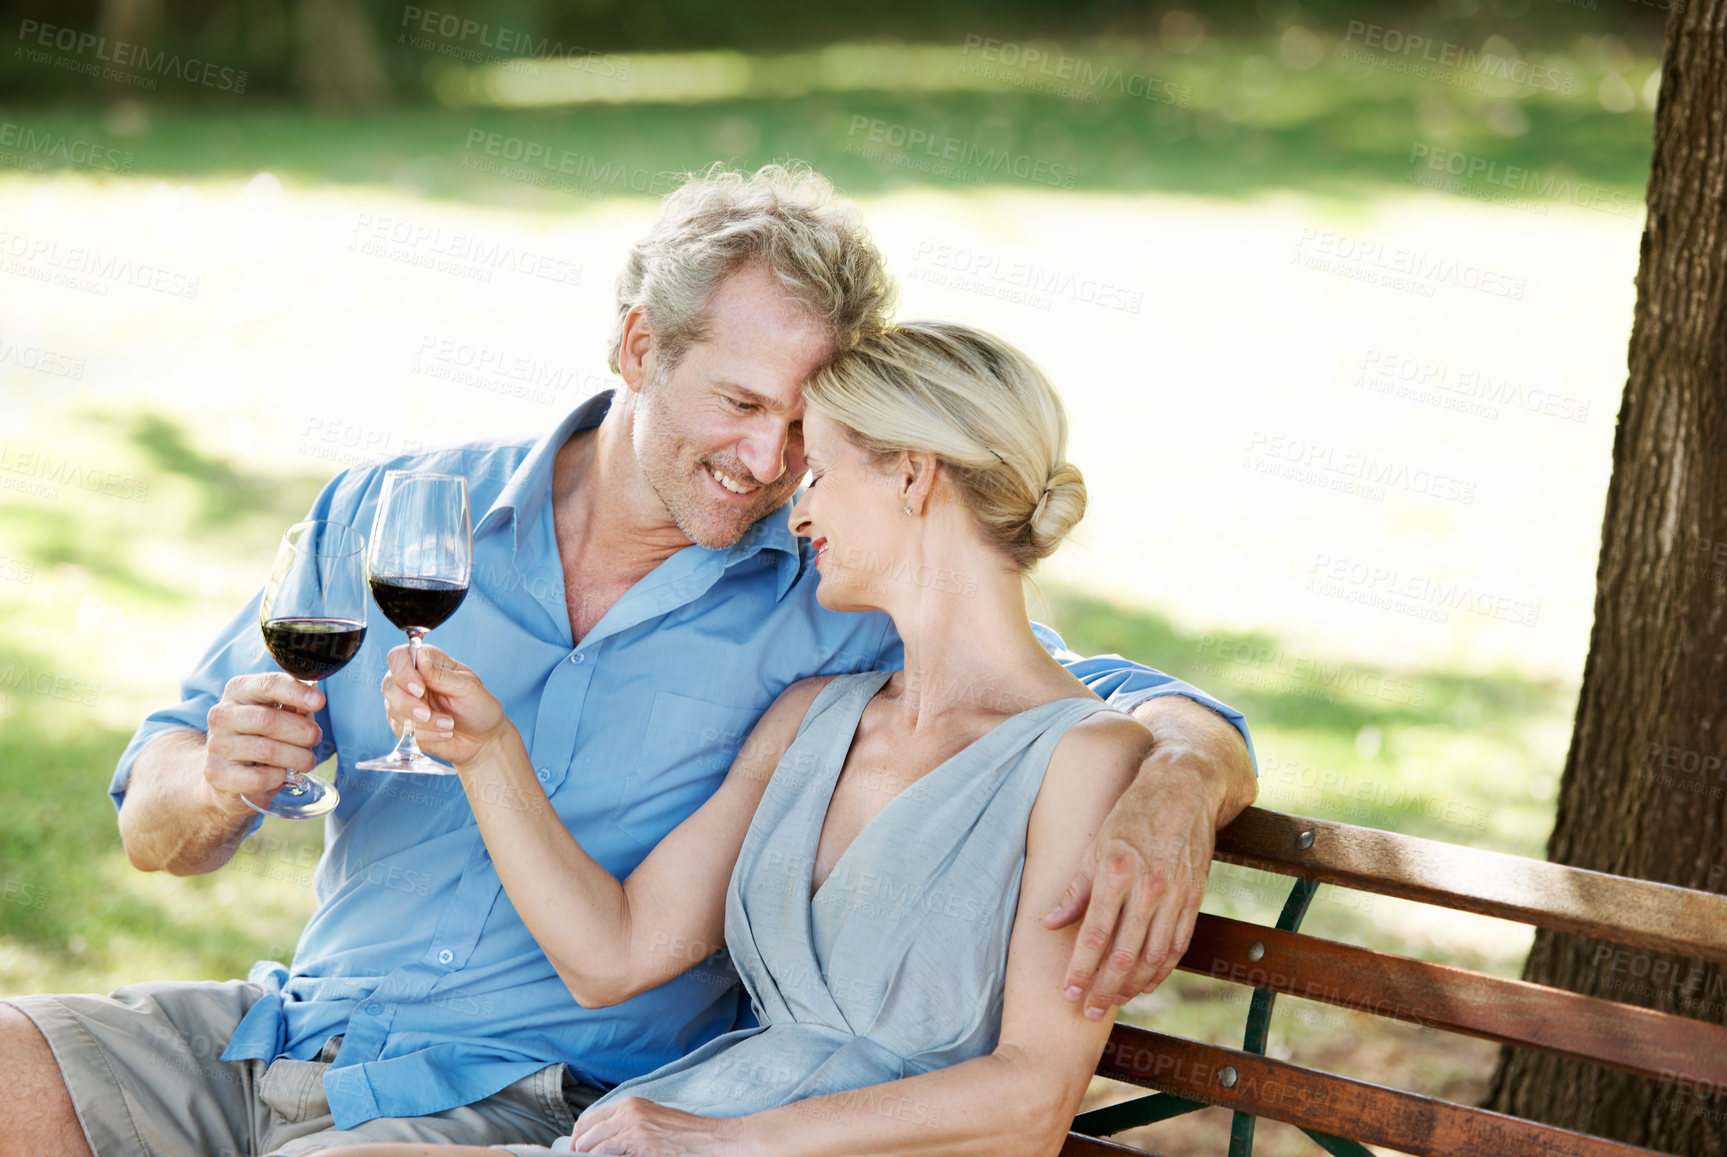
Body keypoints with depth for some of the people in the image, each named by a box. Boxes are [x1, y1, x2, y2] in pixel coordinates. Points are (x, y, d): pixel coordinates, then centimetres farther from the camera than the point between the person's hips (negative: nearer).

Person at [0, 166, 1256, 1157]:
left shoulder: (847, 608, -1)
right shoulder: (393, 517, 6)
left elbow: (1176, 719, -3)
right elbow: (156, 829, 9)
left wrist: (1171, 802, -28)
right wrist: (221, 783, -15)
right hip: (287, 1027, 3)